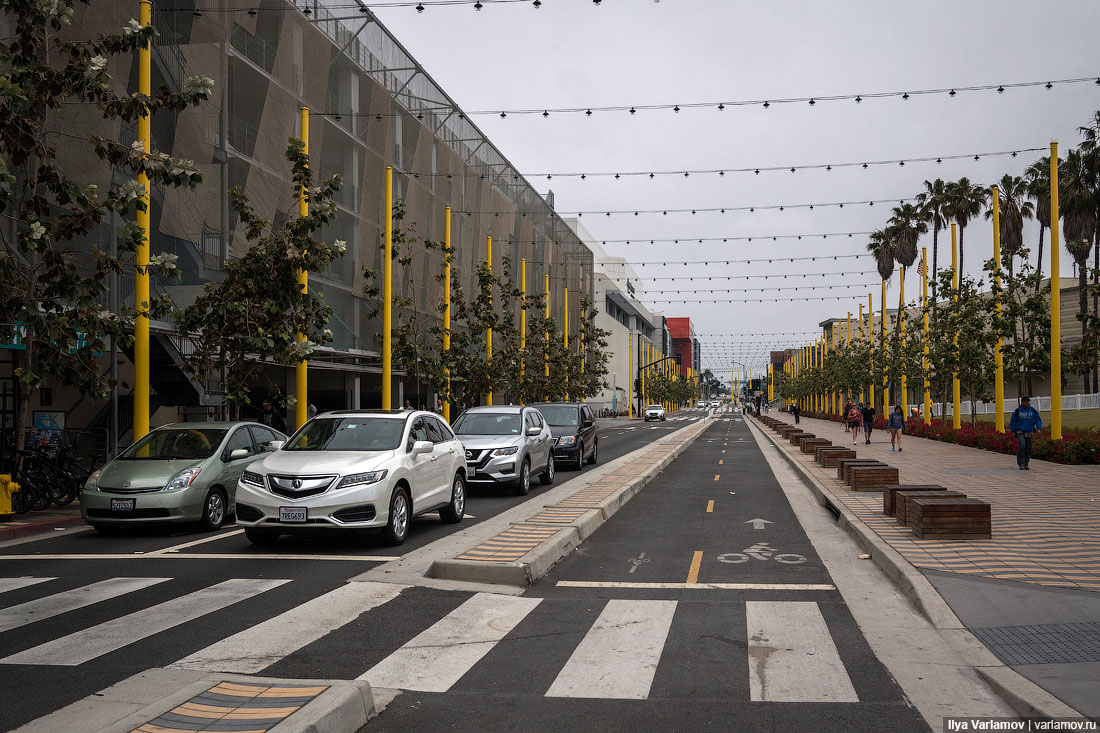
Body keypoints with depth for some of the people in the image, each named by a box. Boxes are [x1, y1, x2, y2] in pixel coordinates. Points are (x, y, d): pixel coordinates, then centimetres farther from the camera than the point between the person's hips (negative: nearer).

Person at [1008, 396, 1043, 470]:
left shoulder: (1033, 410, 3)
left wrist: (1039, 428, -8)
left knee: (1028, 448, 5)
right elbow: (1013, 421, 4)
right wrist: (1012, 431, 3)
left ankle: (1026, 464, 16)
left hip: (1029, 432, 3)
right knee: (1022, 446, -18)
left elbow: (1038, 419, 6)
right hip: (1020, 431, -3)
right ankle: (1021, 464, -13)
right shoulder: (1017, 411, -3)